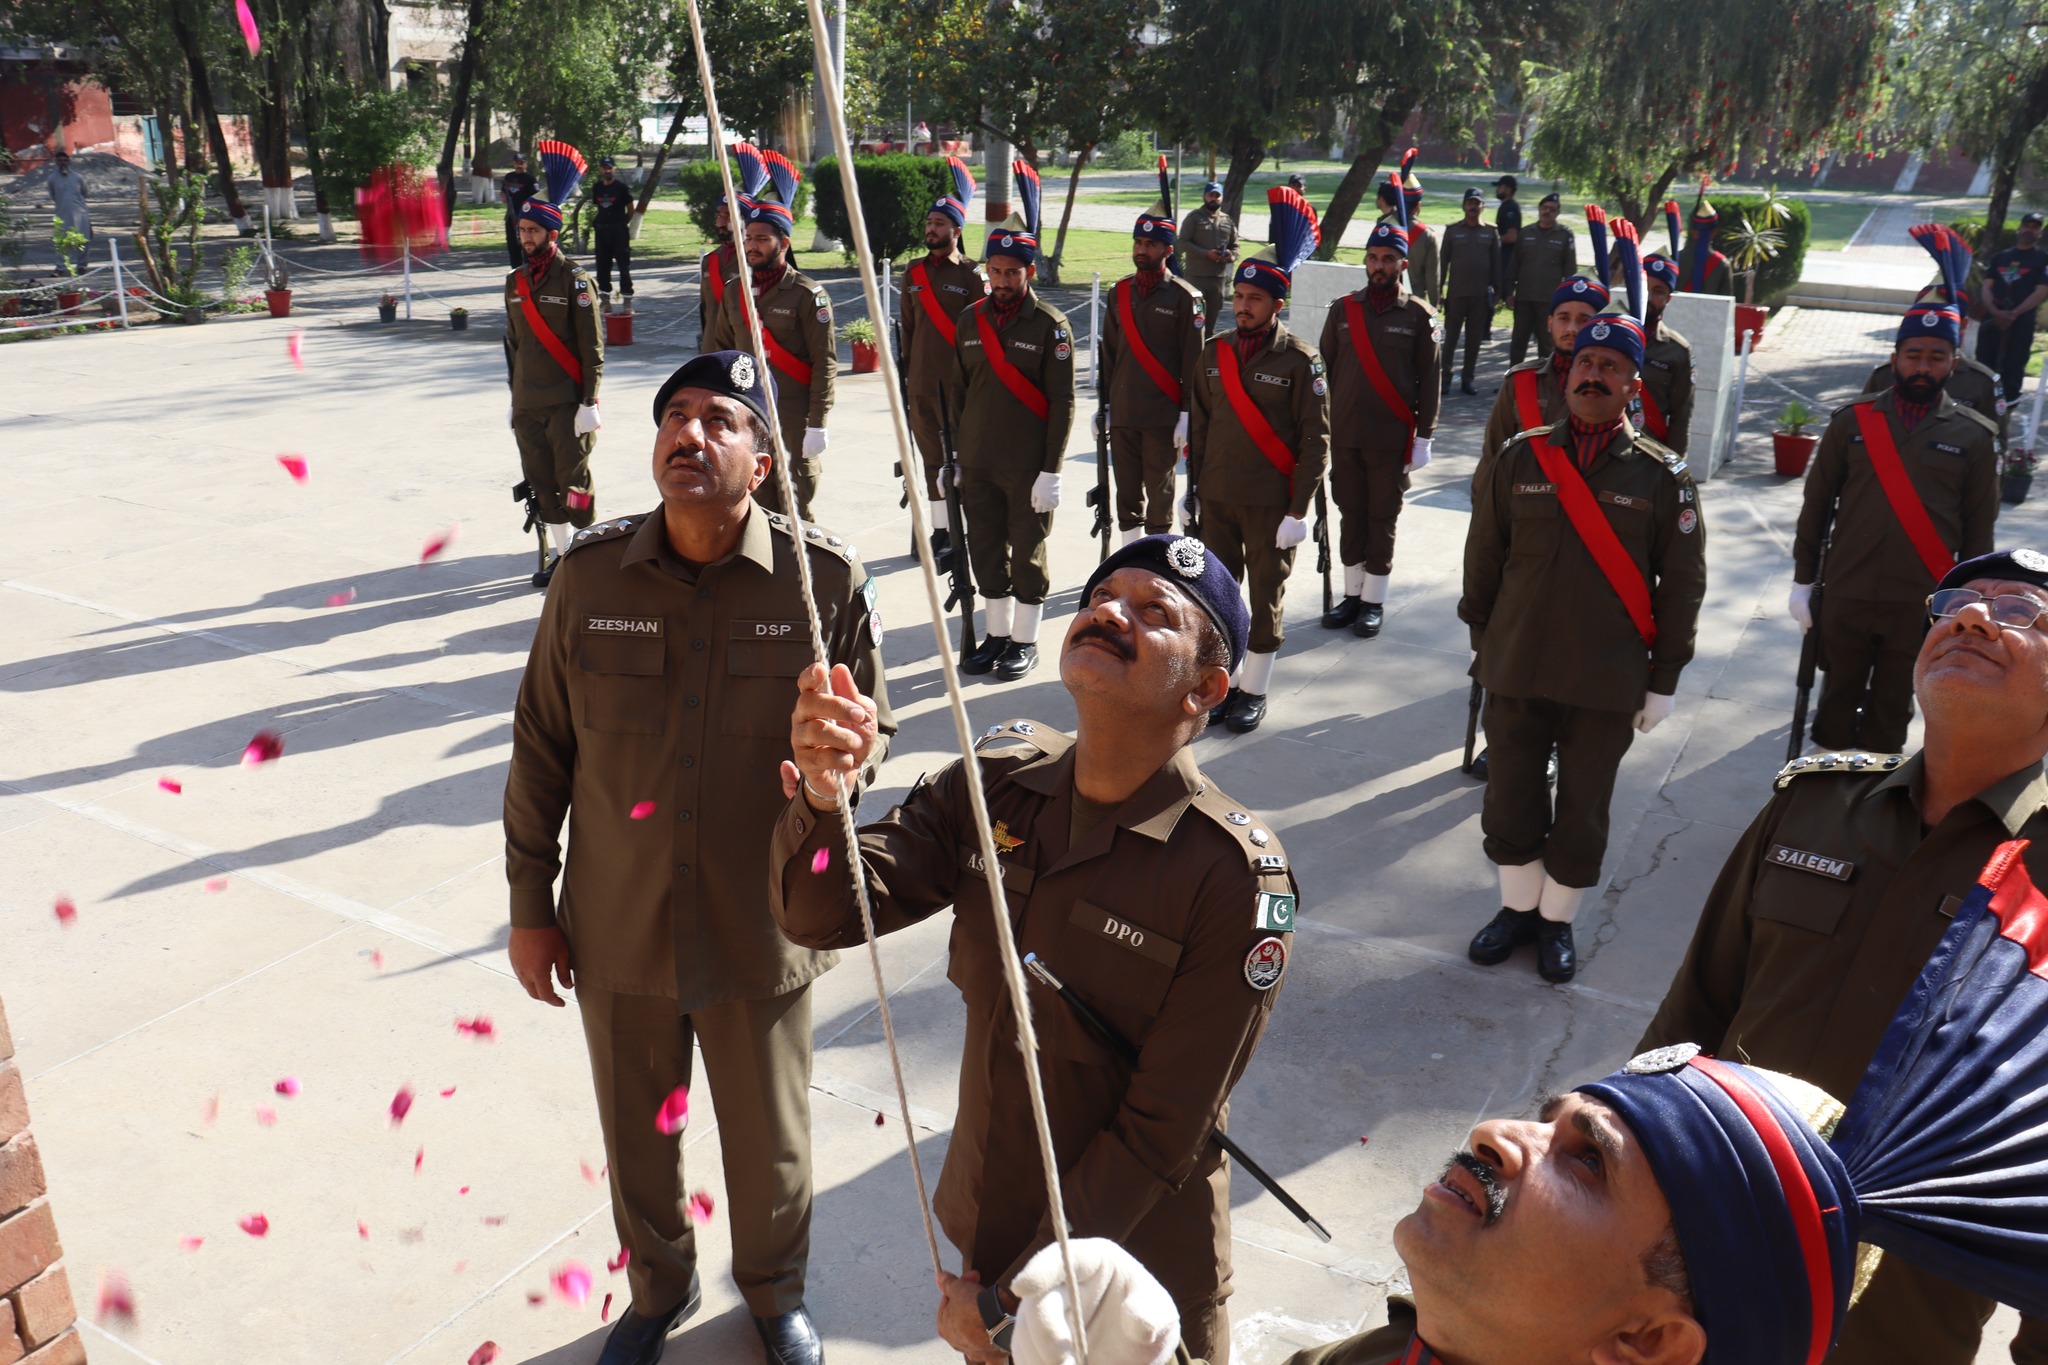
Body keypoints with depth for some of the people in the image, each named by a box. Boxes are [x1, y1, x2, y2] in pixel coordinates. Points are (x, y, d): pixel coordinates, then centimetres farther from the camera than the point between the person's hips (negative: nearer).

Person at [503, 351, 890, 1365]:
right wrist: (529, 904, 4)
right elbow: (541, 747, 1)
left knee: (768, 1143, 18)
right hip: (617, 934, 2)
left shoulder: (826, 577, -14)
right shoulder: (592, 572, -8)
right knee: (636, 1136, 22)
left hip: (759, 932, -1)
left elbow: (872, 730, -2)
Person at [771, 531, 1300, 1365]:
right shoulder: (998, 780, -9)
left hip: (1136, 1274, -4)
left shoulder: (1236, 879, -25)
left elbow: (1160, 1136, -20)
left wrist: (1010, 1296, -16)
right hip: (985, 1225, 4)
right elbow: (822, 915, -15)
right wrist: (821, 796, -35)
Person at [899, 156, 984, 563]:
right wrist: (906, 371, 14)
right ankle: (941, 530, 19)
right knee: (932, 456, 10)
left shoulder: (972, 274, -3)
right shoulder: (913, 273, 11)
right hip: (922, 384, 5)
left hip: (960, 384, -5)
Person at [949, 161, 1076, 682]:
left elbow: (1062, 402, -9)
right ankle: (996, 636, 27)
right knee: (986, 551, 12)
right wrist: (956, 453, 10)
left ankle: (1025, 642, 19)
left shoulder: (1050, 326, -7)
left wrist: (1051, 469, -13)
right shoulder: (970, 320, 6)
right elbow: (957, 390, 12)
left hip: (1028, 467, -4)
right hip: (978, 464, 5)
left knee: (1027, 555, 5)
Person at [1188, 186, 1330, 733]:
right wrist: (1192, 491, 10)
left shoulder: (1301, 360, -8)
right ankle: (1224, 681, 25)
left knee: (1266, 596, 5)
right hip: (1217, 499, 5)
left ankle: (1255, 690, 17)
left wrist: (1299, 508, -13)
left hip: (1272, 503, -4)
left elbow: (1316, 440, -8)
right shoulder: (1214, 353, 5)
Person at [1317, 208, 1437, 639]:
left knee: (1382, 518, 4)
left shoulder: (1419, 316, -2)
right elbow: (1324, 370, 8)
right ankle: (1352, 595, 21)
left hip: (1391, 440, -3)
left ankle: (1374, 601, 14)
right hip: (1343, 436, 3)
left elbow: (1429, 380, -1)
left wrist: (1423, 436, -4)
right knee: (1350, 514, 10)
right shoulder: (1343, 309, 5)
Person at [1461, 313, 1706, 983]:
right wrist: (1484, 644, 7)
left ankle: (1557, 919, 32)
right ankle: (1519, 907, 34)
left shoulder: (1663, 477, -5)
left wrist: (1663, 680, -1)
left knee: (1582, 812, 12)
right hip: (1515, 673, 2)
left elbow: (1682, 583, 0)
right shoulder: (1519, 458, -1)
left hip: (1608, 686, -1)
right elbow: (1482, 558, 6)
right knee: (1509, 801, 12)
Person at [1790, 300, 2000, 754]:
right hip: (1845, 596, 0)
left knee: (1893, 707, 13)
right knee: (1837, 698, 13)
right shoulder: (1851, 421, -1)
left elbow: (1979, 529, 3)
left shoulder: (1974, 437, -1)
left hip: (1921, 604, 0)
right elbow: (1816, 505, 4)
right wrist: (1803, 581, 4)